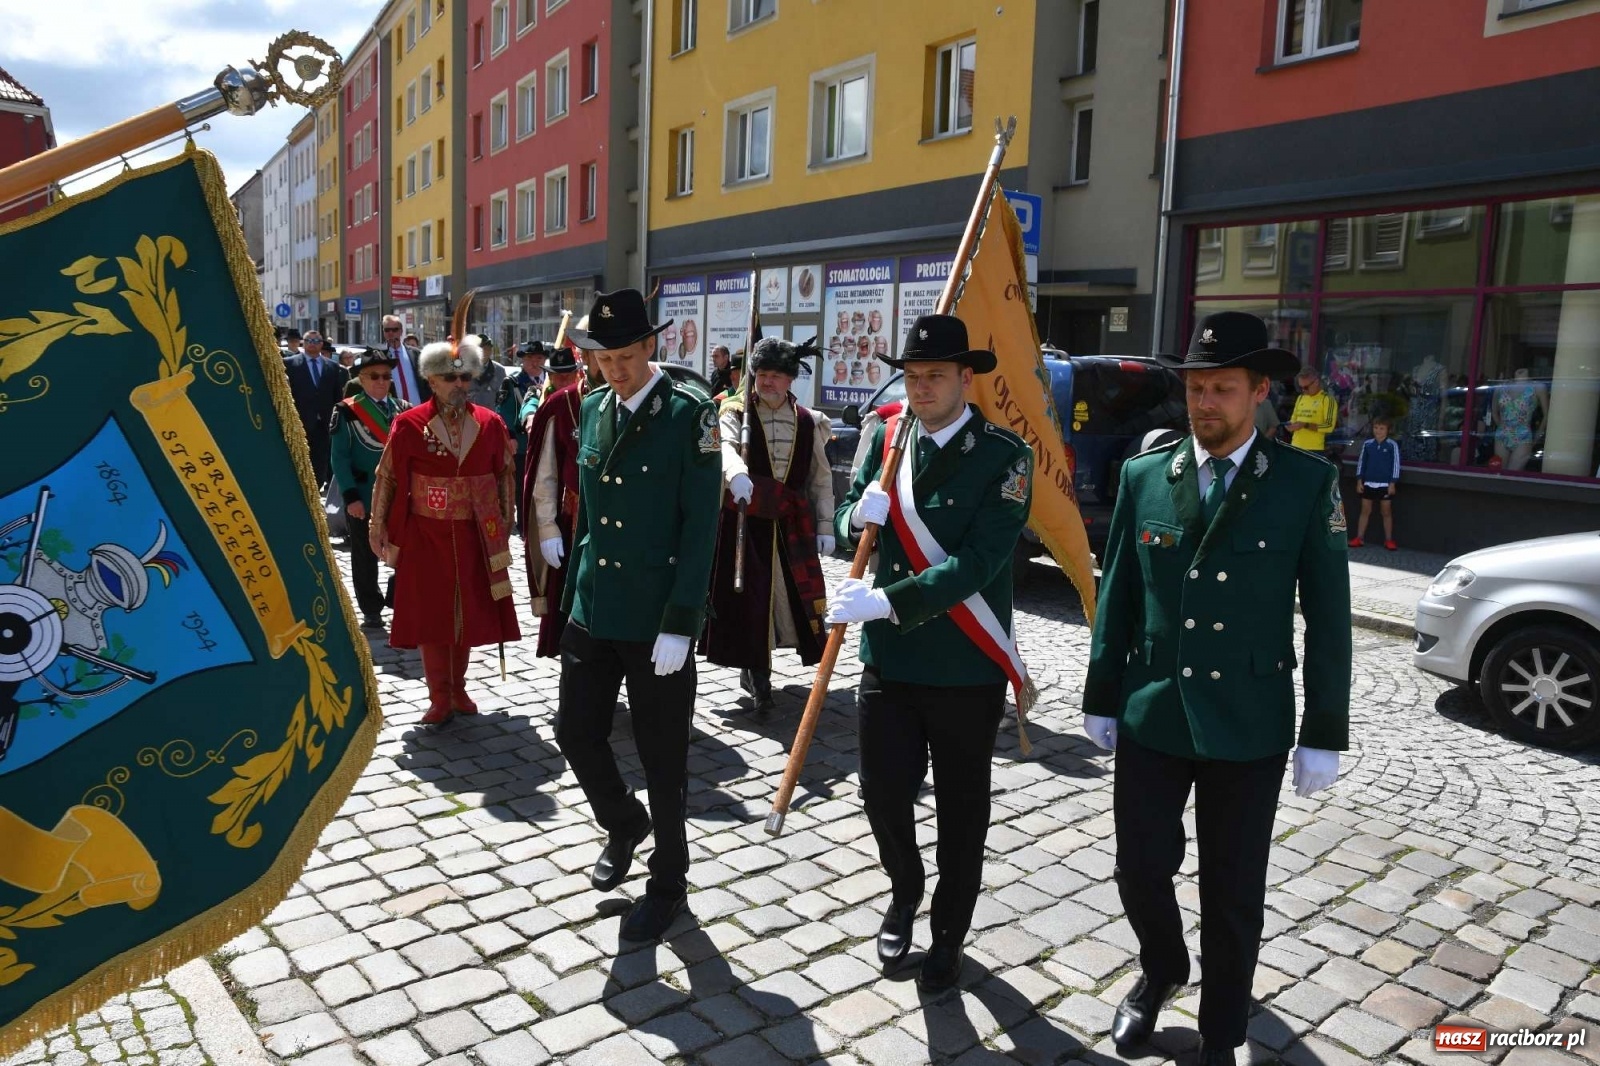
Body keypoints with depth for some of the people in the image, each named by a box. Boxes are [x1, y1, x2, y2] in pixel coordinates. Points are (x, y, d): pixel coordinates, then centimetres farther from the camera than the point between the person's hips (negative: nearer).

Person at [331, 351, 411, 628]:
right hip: (363, 496, -2)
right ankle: (371, 609, 20)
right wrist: (351, 496, -13)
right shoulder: (347, 411, -2)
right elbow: (340, 457, -6)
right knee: (365, 557, 8)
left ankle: (398, 599, 20)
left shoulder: (403, 409, 8)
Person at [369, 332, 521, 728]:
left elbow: (505, 477, 7)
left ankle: (458, 689, 28)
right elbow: (387, 479, -2)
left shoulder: (490, 423, 0)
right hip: (425, 536, -2)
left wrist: (504, 526, 8)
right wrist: (378, 529, -1)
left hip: (474, 536, 2)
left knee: (467, 613, 11)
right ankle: (439, 698, 16)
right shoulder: (408, 424, -8)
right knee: (429, 616, 4)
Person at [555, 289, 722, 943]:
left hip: (657, 620, -5)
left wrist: (679, 625, -18)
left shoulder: (690, 415, -12)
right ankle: (624, 823, 41)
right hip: (592, 613, 6)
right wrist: (573, 592, 14)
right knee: (577, 732, 12)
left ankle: (668, 883, 28)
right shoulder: (593, 410, 7)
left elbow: (700, 527, -14)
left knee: (662, 759, 7)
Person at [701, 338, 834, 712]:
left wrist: (825, 526, 6)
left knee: (791, 596, 5)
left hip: (792, 526, 3)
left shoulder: (808, 421, 7)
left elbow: (821, 478, 10)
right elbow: (726, 446, -24)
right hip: (746, 523, -3)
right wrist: (736, 474, -45)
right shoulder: (736, 411, -1)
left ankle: (755, 672, 22)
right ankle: (757, 672, 10)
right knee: (749, 598, -3)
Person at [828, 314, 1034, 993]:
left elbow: (978, 561, -21)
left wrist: (886, 600, -27)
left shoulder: (1004, 455, -12)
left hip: (967, 669, -3)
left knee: (961, 810, 11)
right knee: (883, 791, 6)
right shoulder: (888, 437, 4)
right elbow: (847, 523, 11)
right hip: (889, 659, 4)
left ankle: (948, 934, 34)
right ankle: (905, 892, 38)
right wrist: (858, 515, -13)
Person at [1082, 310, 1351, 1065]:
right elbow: (1116, 596, 5)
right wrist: (1101, 698, 6)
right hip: (1151, 717, 2)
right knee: (1141, 871, 10)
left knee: (1233, 897, 10)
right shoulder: (1143, 477, 1)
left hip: (1249, 726, -1)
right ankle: (1161, 970, 42)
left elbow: (1328, 615, -3)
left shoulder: (1306, 482, -5)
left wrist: (1325, 733, -4)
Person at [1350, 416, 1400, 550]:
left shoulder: (1392, 445, -4)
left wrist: (1392, 483, -8)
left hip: (1385, 484, -2)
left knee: (1387, 512, 5)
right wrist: (1359, 480, 2)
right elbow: (1361, 462, 7)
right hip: (1368, 483, 2)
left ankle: (1388, 540, 11)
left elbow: (1396, 464, -4)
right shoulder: (1367, 444, 3)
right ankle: (1359, 538, 10)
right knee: (1365, 511, 7)